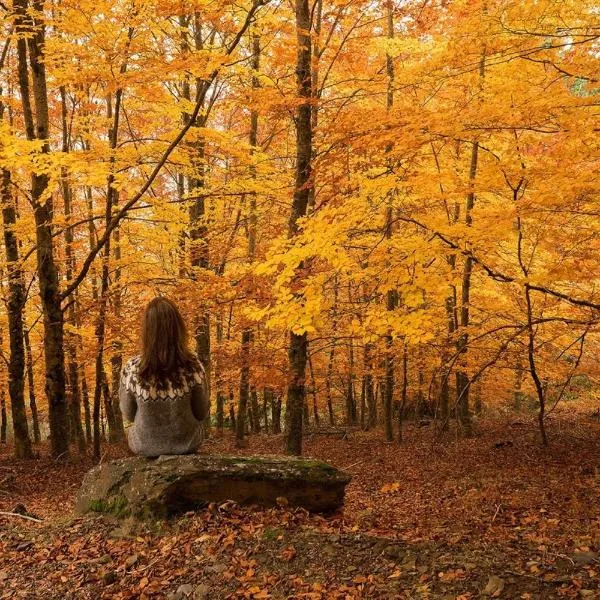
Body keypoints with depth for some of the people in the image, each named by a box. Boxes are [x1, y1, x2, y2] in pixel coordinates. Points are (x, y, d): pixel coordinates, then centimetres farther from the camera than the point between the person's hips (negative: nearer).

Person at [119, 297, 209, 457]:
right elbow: (202, 414, -8)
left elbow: (128, 415, -6)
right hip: (186, 444, 0)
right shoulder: (193, 368, -23)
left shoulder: (131, 369, -22)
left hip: (145, 446, 0)